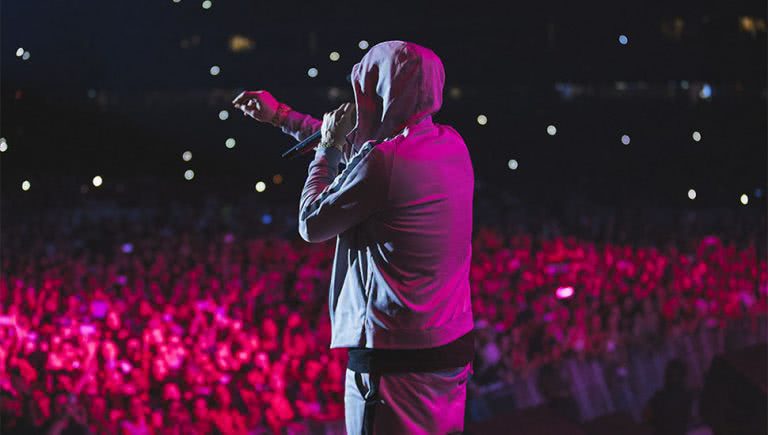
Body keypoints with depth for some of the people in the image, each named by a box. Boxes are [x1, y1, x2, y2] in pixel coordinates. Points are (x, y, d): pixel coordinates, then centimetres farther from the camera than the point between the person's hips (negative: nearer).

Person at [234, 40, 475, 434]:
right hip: (451, 348, 9)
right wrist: (281, 116, 33)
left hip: (396, 360, -9)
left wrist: (326, 147, 7)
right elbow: (358, 149, 25)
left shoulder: (383, 163, -20)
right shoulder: (451, 145, 7)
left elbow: (311, 225, -4)